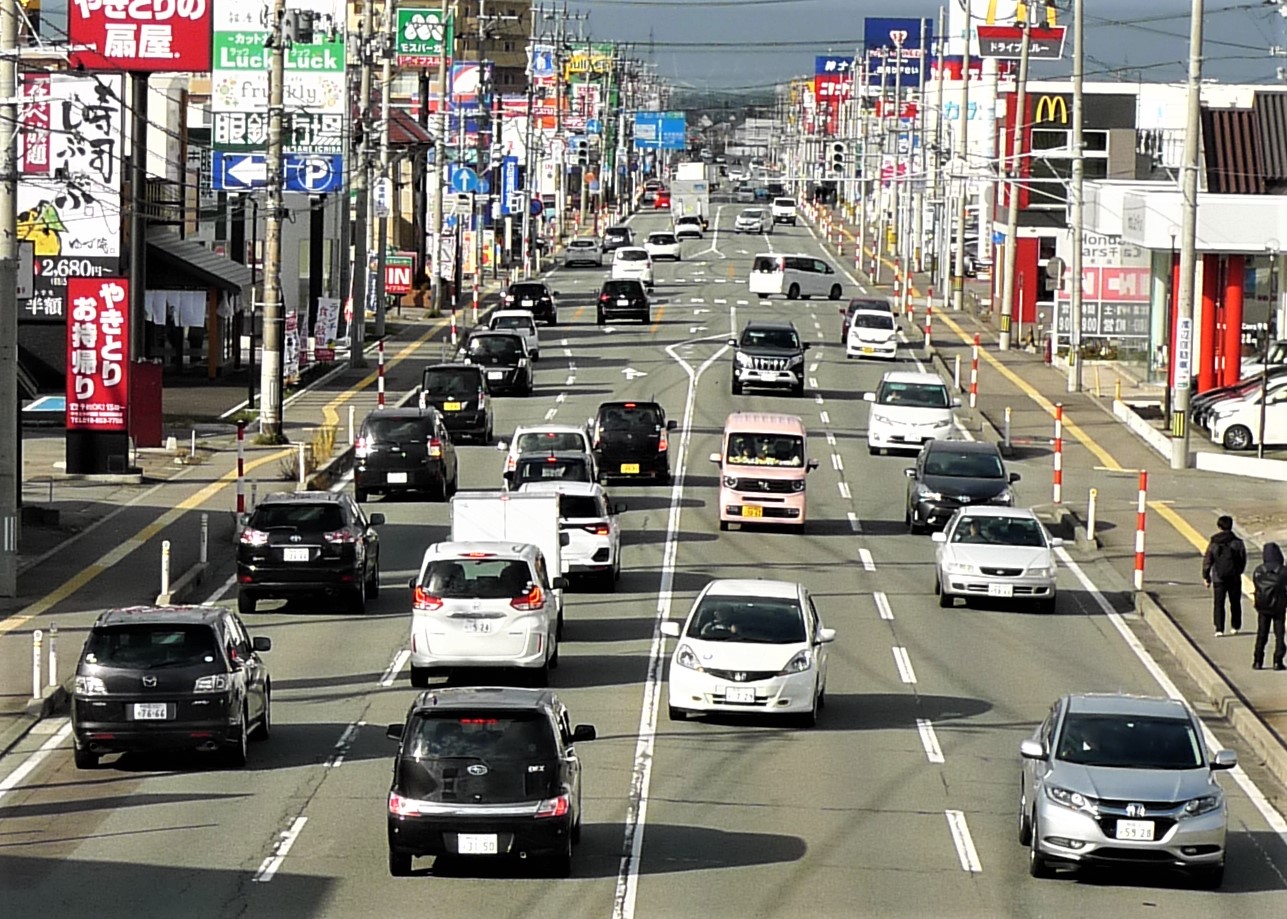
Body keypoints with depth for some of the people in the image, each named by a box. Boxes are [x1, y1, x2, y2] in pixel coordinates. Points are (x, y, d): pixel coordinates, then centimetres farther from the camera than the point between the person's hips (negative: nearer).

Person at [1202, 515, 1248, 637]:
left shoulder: (1213, 544, -7)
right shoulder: (1238, 543, -5)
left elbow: (1207, 562, -3)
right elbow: (1243, 560, 3)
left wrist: (1206, 577, 8)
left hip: (1219, 578, -1)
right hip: (1235, 578, 1)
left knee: (1218, 604, 3)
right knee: (1235, 603, 16)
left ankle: (1219, 629, -4)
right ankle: (1235, 627, 23)